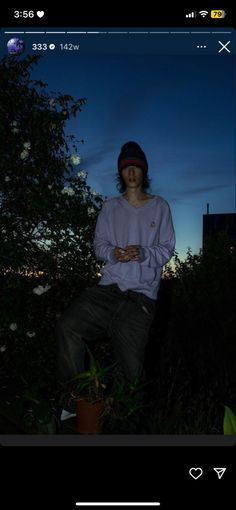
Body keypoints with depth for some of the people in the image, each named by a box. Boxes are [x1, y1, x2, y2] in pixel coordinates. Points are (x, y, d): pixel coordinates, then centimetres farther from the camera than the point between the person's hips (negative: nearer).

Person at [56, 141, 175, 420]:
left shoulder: (160, 207, 10)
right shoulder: (110, 207, 16)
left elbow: (166, 249, 5)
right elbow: (99, 244, 11)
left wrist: (142, 253, -15)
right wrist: (113, 253, -13)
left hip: (141, 295, -2)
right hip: (108, 288, 2)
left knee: (130, 369, -9)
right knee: (67, 326, -20)